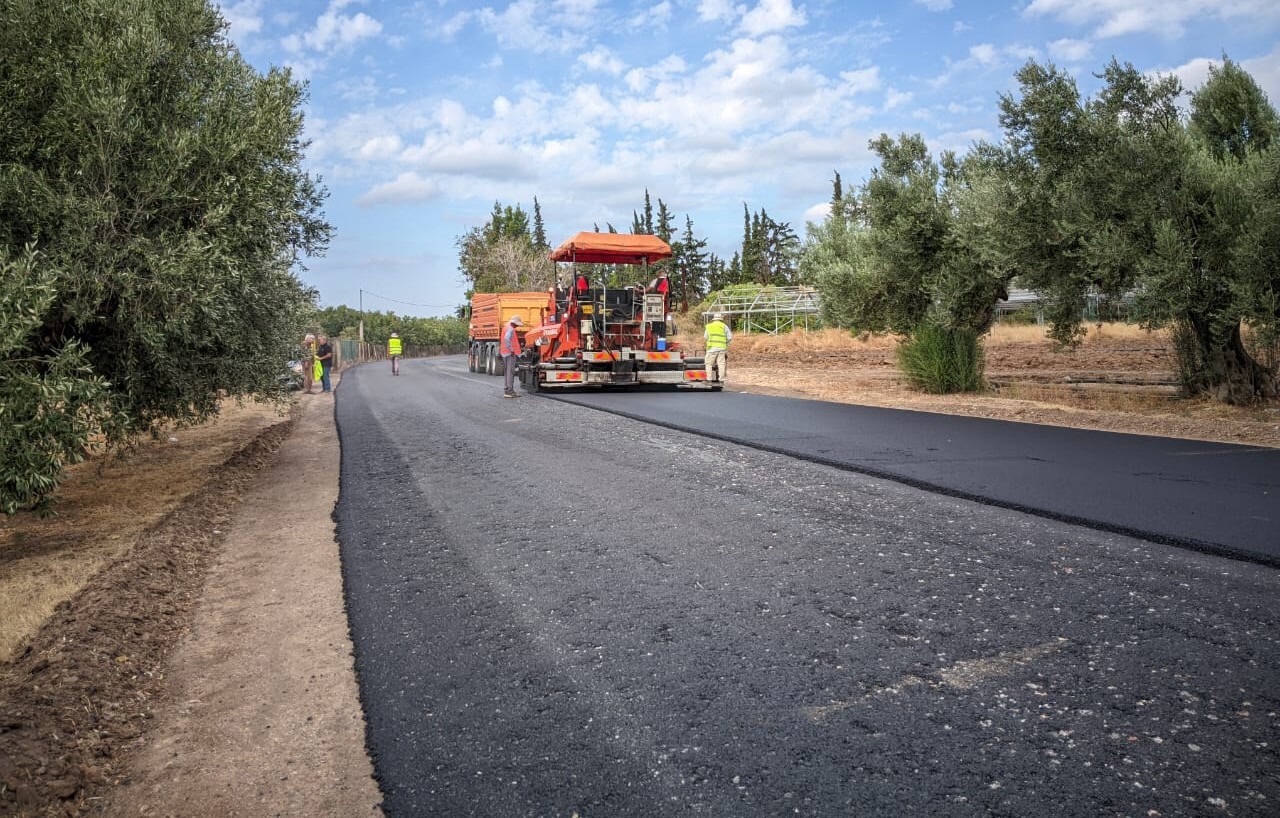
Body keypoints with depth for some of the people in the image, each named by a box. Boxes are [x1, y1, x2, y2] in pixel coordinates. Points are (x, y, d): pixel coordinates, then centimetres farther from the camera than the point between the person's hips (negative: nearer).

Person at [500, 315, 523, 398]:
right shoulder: (511, 329, -13)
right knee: (510, 372, -11)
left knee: (506, 372, 12)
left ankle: (506, 391, 15)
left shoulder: (506, 328, 19)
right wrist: (511, 350, -23)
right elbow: (507, 339, -30)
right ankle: (510, 391, -13)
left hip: (505, 353, 10)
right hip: (511, 354, -10)